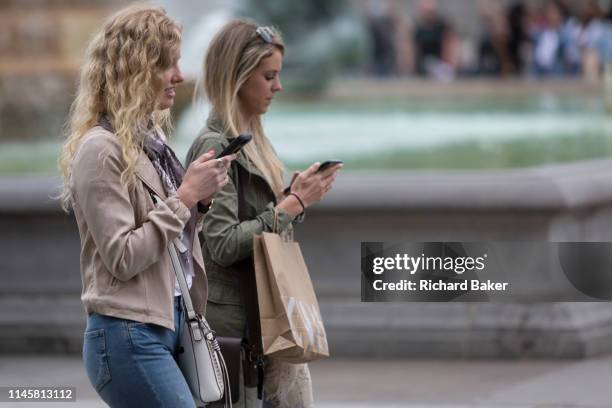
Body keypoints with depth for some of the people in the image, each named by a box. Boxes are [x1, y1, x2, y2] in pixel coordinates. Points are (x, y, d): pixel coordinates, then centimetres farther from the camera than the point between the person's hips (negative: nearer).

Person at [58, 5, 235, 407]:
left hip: (168, 324, 9)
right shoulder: (101, 150, -13)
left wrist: (199, 199, 2)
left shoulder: (151, 138, 12)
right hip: (129, 337, -9)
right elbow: (123, 258, -17)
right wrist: (185, 197, -16)